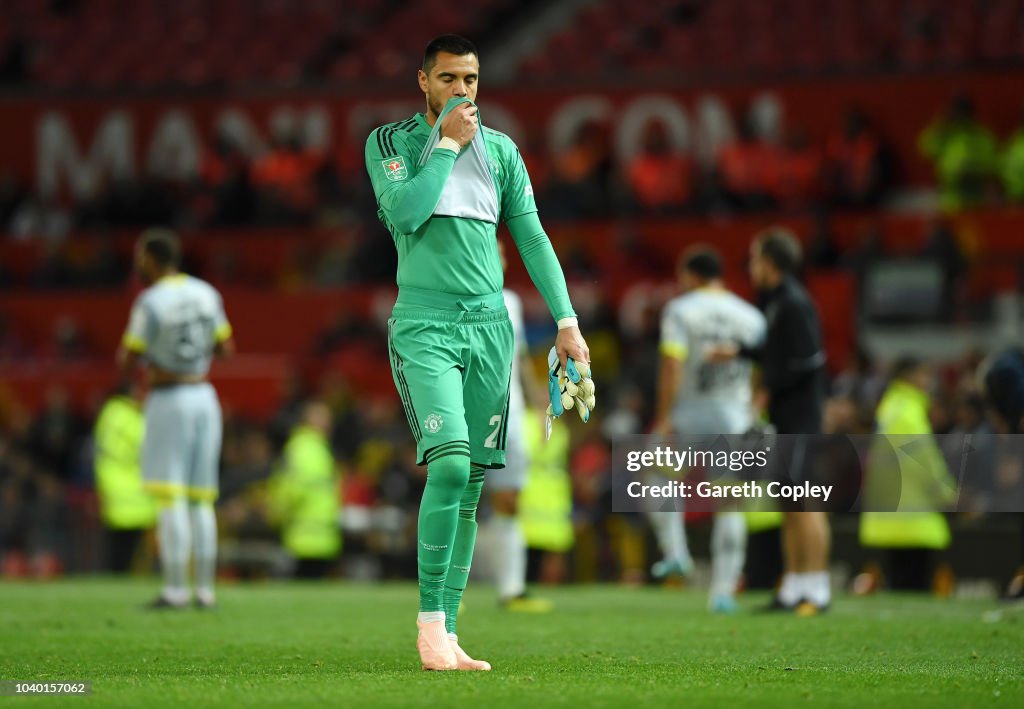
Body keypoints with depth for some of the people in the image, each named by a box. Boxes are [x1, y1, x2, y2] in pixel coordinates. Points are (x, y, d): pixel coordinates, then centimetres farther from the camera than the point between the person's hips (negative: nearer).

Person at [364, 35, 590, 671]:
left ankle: (448, 635, 6)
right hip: (425, 324, -4)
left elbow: (532, 237, 12)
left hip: (490, 323, 4)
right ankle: (429, 623, -15)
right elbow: (404, 214, -15)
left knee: (472, 482, 3)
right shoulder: (391, 142, 2)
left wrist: (566, 319, 4)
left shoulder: (500, 149, 12)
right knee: (450, 464, -21)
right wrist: (448, 143, -10)